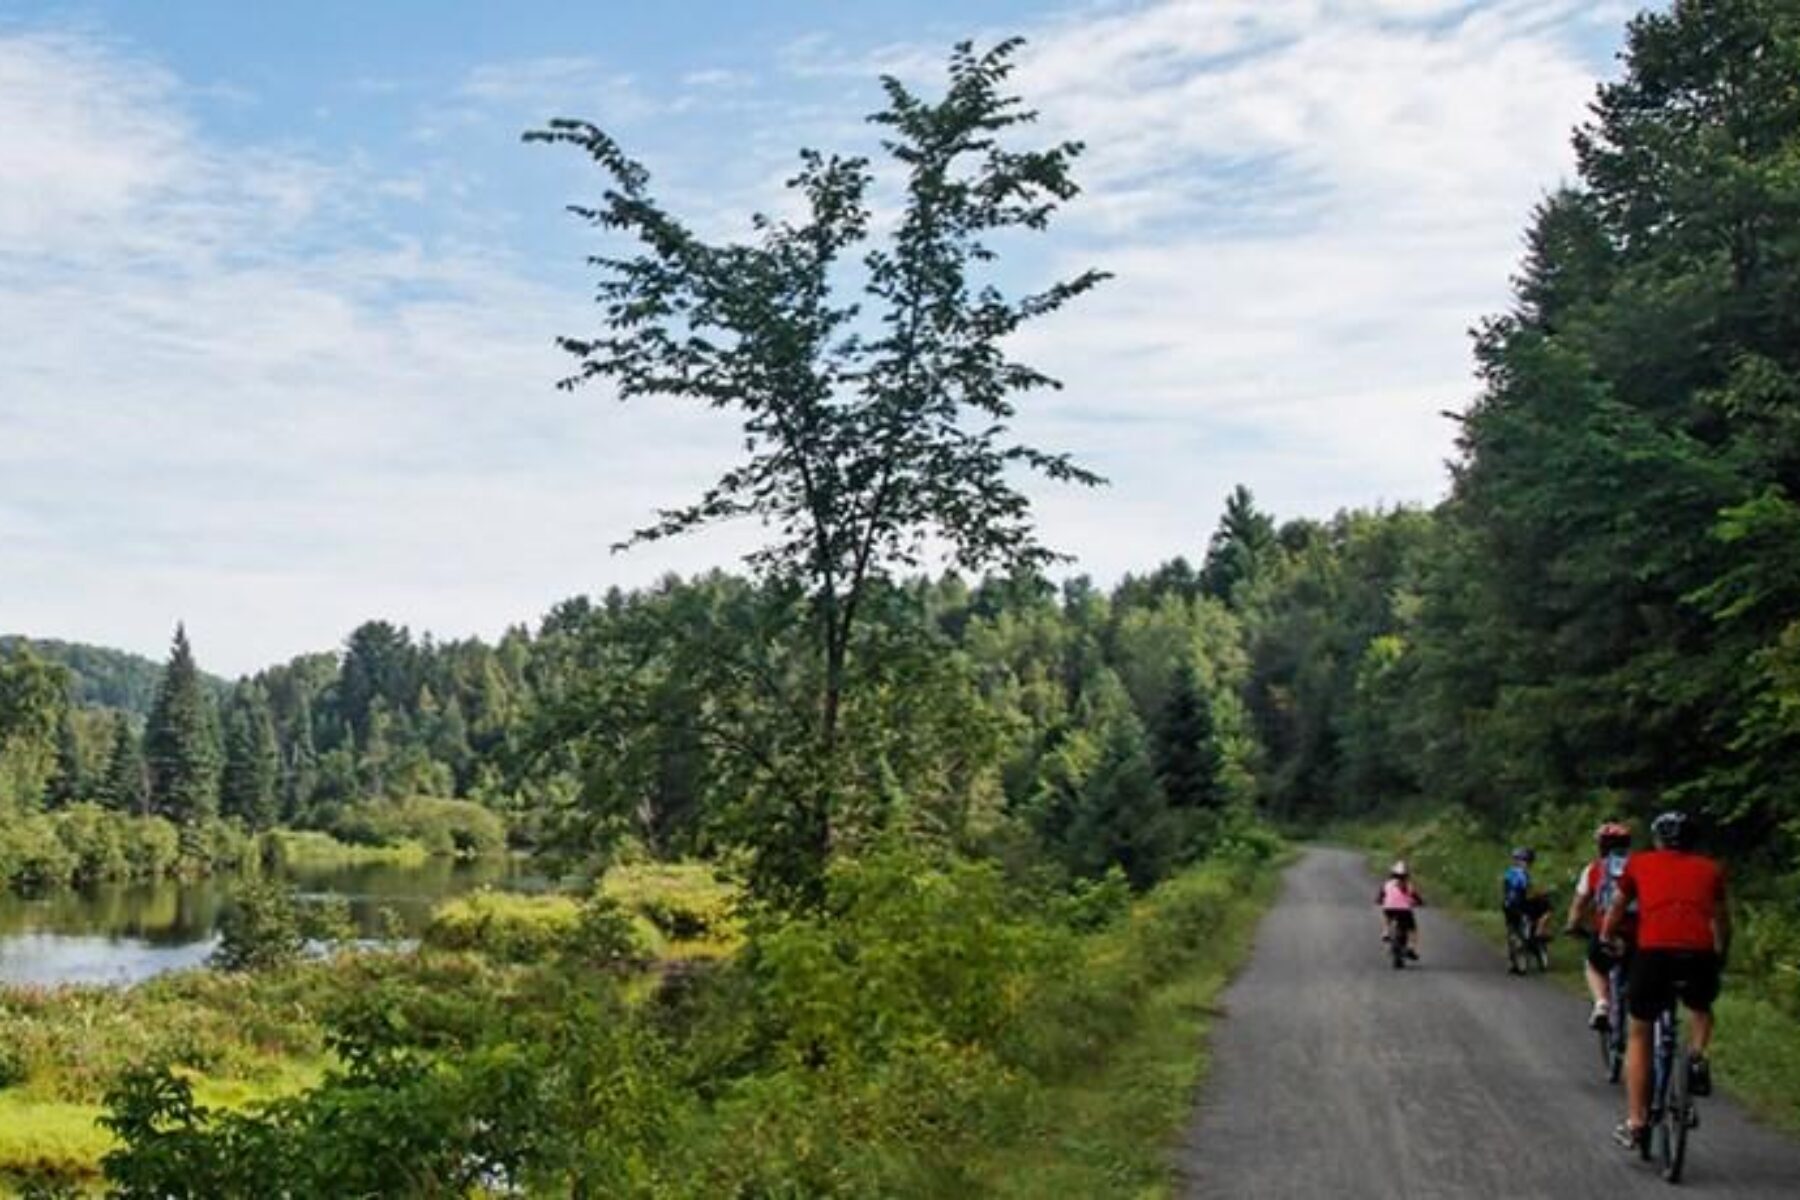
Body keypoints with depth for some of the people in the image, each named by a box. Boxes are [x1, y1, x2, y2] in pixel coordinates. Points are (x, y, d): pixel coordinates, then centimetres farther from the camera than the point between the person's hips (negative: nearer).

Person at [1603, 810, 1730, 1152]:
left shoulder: (1639, 864, 20)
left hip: (1654, 954, -1)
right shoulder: (1710, 869, 21)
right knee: (1701, 1010, 34)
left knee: (1639, 1035, 18)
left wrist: (1605, 940, 48)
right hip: (1700, 957, 1)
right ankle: (1697, 1059, 6)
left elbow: (1617, 911, 32)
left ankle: (1635, 1124, 14)